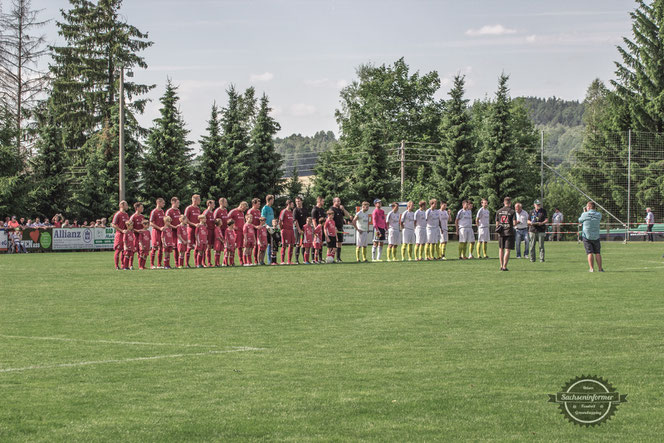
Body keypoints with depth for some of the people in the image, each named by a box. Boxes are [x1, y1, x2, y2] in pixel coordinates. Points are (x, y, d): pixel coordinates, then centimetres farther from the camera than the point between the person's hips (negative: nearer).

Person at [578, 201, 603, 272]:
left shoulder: (584, 214, -9)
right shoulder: (599, 215, -2)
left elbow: (580, 221, 8)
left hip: (586, 237, -2)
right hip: (596, 236, 2)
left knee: (590, 253, -1)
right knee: (597, 253, 8)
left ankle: (591, 268, -6)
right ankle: (600, 268, 7)